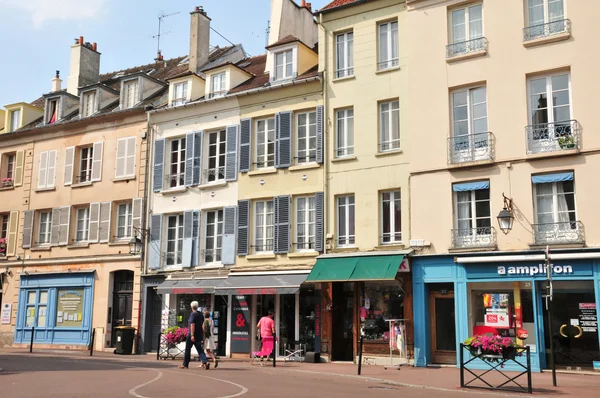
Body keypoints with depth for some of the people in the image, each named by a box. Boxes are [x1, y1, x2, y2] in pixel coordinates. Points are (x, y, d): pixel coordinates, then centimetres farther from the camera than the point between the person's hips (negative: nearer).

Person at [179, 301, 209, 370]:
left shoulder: (193, 314, -12)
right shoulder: (201, 314, 11)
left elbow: (192, 325, -21)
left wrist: (192, 335, -24)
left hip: (192, 335, -7)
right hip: (199, 335, 7)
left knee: (187, 350, 7)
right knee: (200, 350, 4)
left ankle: (185, 364, 16)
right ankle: (204, 362, -15)